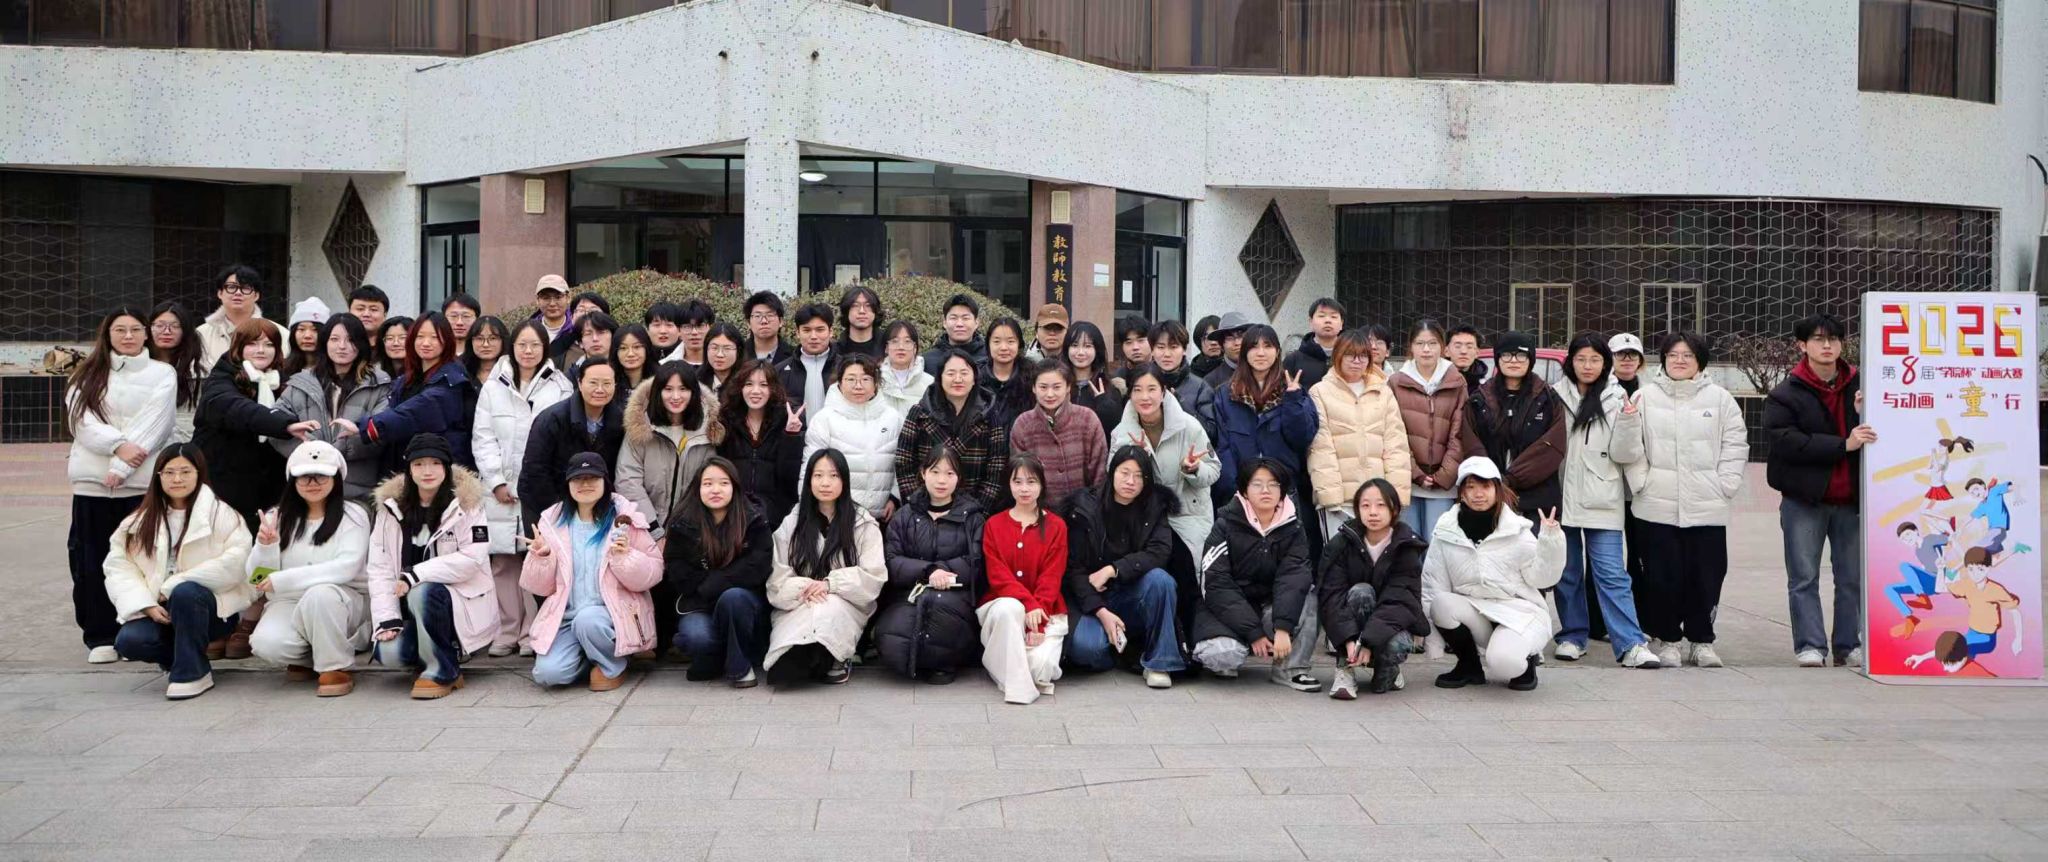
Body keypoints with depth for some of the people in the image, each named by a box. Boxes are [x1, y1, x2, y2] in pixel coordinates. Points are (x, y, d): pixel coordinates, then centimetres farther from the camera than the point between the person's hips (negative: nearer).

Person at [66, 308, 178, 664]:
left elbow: (154, 422, -4)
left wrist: (122, 466, -13)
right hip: (92, 481, 2)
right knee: (91, 559, 2)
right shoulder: (87, 375, 14)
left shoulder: (162, 374, 7)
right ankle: (100, 636, 10)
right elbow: (83, 420, 1)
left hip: (142, 479, -2)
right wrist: (118, 445, -16)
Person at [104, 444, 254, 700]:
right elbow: (118, 566, 2)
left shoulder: (220, 514, -3)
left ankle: (193, 672, -20)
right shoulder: (140, 522, 11)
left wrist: (174, 586, -16)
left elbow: (235, 563, -16)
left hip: (212, 607, -4)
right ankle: (179, 657, 5)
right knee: (129, 641, -26)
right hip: (158, 611, 4)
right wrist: (147, 605, -15)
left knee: (184, 592, -36)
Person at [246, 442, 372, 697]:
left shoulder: (353, 516, -3)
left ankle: (337, 668, -13)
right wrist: (264, 547, -18)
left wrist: (283, 580, -21)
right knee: (266, 643, -27)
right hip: (290, 603, 3)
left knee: (319, 595, -36)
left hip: (342, 603, -3)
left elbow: (348, 567, -18)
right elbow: (257, 577, 5)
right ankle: (305, 659, 8)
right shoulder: (277, 518, 8)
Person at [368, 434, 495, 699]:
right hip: (412, 610, 3)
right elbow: (380, 567, -3)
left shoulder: (466, 504, -7)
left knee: (422, 592, -33)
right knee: (387, 653, -23)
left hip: (461, 603, -3)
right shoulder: (391, 507, 1)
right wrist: (388, 618, -14)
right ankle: (430, 653, 9)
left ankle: (441, 672, -14)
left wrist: (416, 574, -23)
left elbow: (471, 559, -17)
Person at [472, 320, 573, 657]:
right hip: (502, 489, 2)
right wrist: (496, 481, -2)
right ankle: (506, 632, 8)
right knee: (503, 561, 1)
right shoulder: (493, 387, 12)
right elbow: (483, 438, 8)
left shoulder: (560, 388, 6)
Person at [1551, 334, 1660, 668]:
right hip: (1562, 498, 1)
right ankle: (1572, 636, 21)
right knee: (1567, 572, 10)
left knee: (1611, 574, -6)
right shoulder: (1556, 396, 2)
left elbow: (1620, 453, -1)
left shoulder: (1616, 399, 3)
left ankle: (1631, 645, -8)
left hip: (1601, 501, -1)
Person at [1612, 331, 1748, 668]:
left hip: (1707, 508, 1)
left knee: (1706, 577, 5)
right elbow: (1626, 451, 3)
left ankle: (1702, 640, 19)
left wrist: (1724, 486, -2)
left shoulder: (1719, 398, 7)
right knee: (1662, 577, 2)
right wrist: (1628, 420, -16)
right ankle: (1666, 639, 16)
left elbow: (1735, 445, 7)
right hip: (1658, 506, -1)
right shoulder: (1646, 397, 5)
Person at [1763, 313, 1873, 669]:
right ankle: (1810, 645, 7)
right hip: (1804, 499, -3)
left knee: (1853, 578, 8)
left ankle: (1849, 646, 16)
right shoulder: (1785, 395, -2)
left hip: (1850, 498, 3)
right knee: (1804, 578, 1)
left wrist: (1863, 414, -11)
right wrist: (1843, 444, -20)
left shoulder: (1859, 387, 6)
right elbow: (1785, 441, -15)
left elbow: (1879, 435, 11)